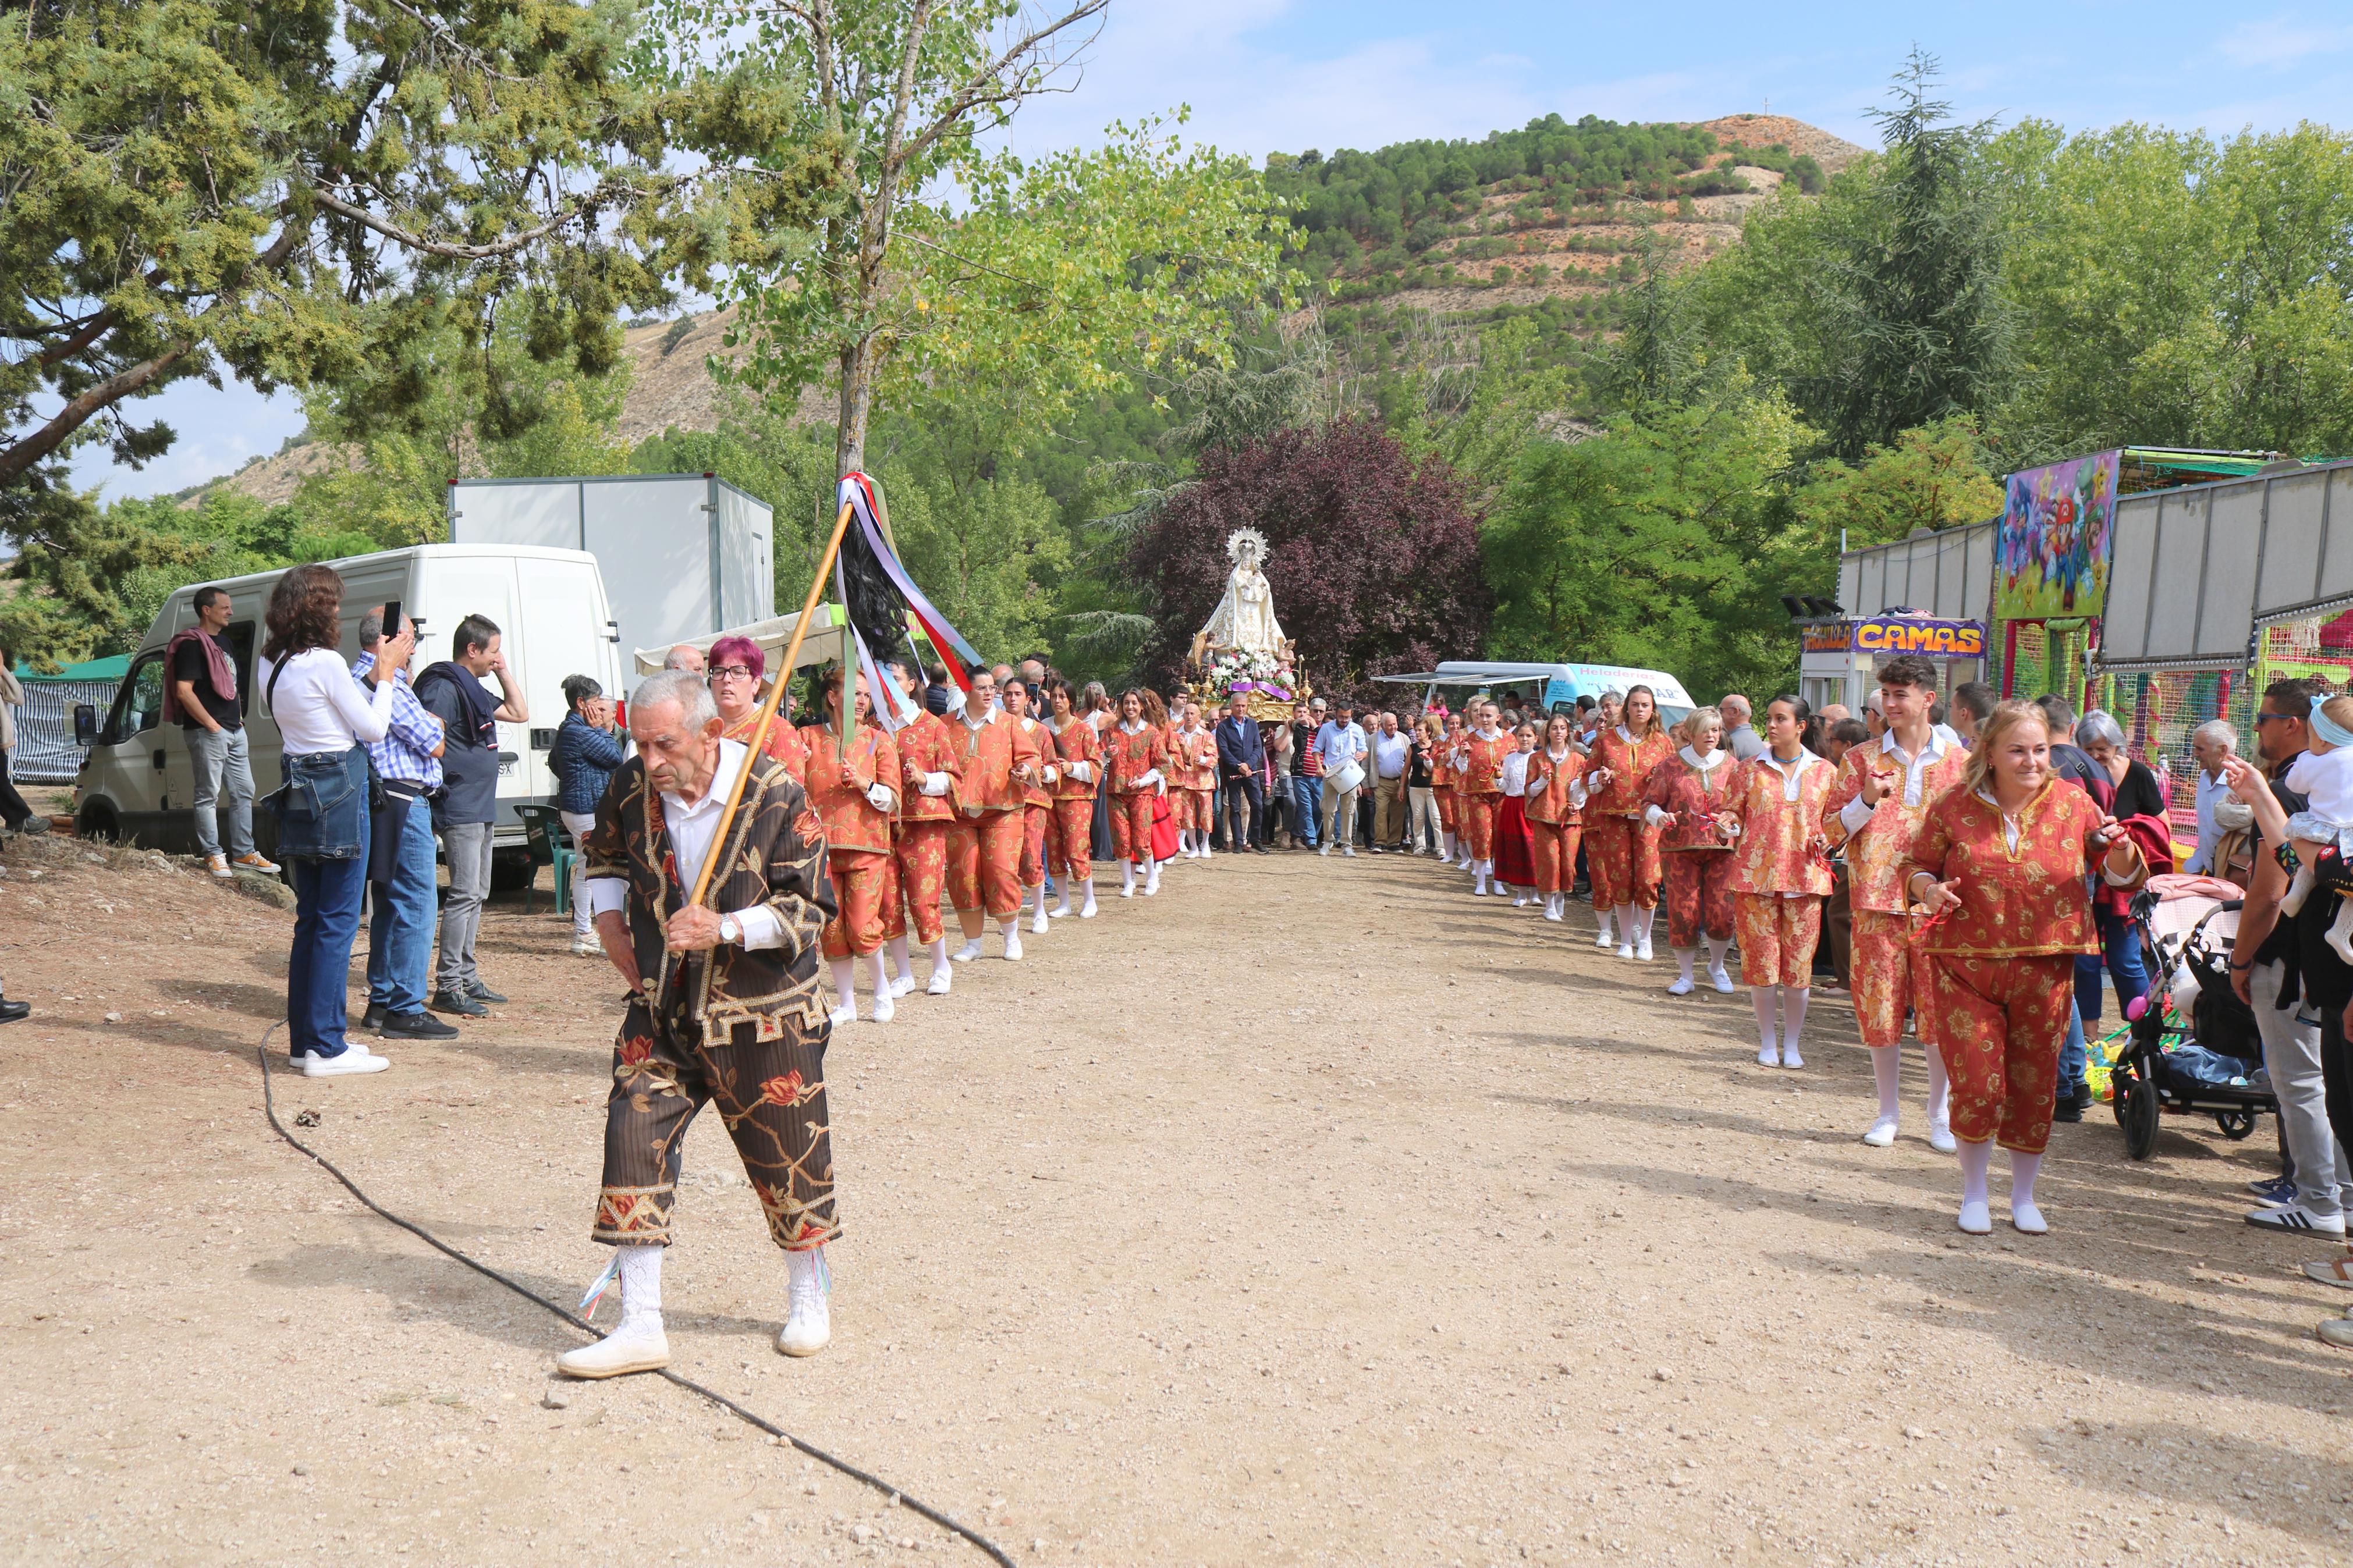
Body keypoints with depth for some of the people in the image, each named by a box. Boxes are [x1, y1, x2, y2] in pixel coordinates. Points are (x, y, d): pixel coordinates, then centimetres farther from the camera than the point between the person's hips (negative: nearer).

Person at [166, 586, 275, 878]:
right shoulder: (192, 645, -12)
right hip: (208, 732, -9)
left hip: (234, 730, 10)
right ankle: (213, 856, 4)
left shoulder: (222, 640, 17)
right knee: (208, 796, -2)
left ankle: (244, 854, 16)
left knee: (244, 792, 11)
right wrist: (211, 724, -18)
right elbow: (183, 691, -20)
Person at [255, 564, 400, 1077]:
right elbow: (374, 728, -8)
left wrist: (380, 669, 19)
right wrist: (387, 672, 3)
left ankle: (305, 1038, 20)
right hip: (339, 790, -8)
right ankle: (326, 1048, -1)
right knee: (338, 921, -4)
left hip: (298, 794, 8)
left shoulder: (271, 665, 9)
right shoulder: (325, 663, -15)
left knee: (310, 919, 14)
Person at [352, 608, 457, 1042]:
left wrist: (427, 723, 6)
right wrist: (436, 725, 7)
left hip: (383, 803, 11)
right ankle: (405, 1011, -4)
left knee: (389, 905, 16)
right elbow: (435, 745, -12)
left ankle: (382, 1002, 22)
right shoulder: (386, 683, -15)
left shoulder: (359, 677, 18)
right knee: (415, 906, -7)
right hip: (404, 802, -11)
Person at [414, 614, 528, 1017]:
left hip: (480, 808, 11)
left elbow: (520, 713, 27)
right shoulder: (444, 686, -12)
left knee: (477, 893, 14)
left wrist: (503, 671, 18)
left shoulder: (475, 689, 18)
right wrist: (451, 781, -17)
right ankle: (447, 987, -7)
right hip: (459, 808, -11)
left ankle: (468, 979, 22)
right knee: (465, 893, -11)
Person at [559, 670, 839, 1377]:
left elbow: (812, 905, -13)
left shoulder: (774, 795, -16)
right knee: (635, 1139, -4)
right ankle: (639, 1329, 7)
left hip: (761, 1010, -4)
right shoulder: (631, 787, -2)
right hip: (661, 1005, 4)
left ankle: (808, 1298, 31)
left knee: (786, 1153, 7)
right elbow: (605, 854, 20)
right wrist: (609, 921, 4)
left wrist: (725, 929, -25)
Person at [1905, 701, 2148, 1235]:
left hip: (2044, 969, 2)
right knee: (1977, 1086, -3)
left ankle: (2024, 1197, 29)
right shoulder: (1955, 806, -1)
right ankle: (1974, 1195, 20)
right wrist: (1928, 890, -14)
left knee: (2034, 1088, 10)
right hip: (1966, 965, -1)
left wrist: (2120, 847, -14)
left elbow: (2124, 877, 8)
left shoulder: (2073, 804, 2)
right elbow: (1916, 865, 8)